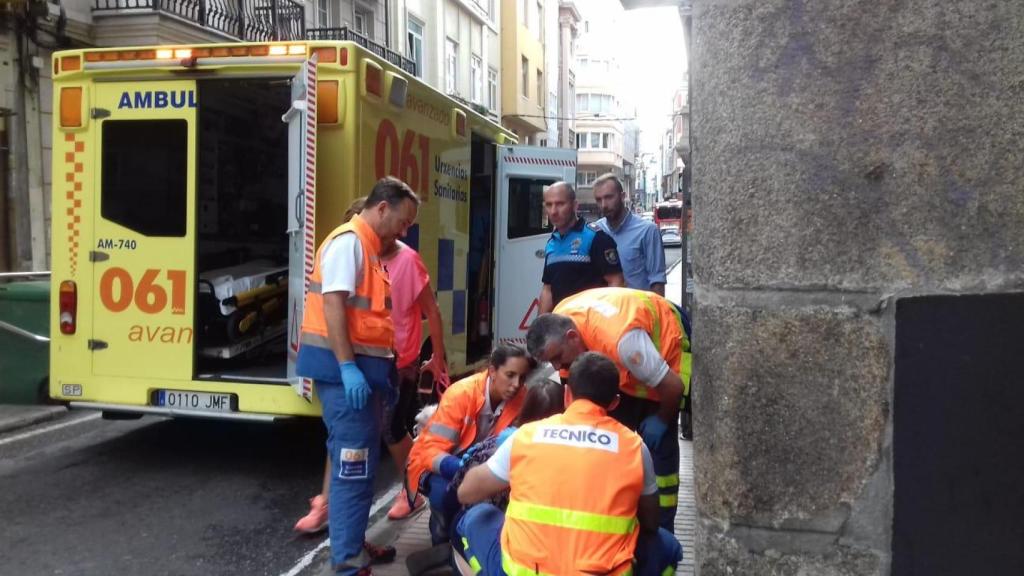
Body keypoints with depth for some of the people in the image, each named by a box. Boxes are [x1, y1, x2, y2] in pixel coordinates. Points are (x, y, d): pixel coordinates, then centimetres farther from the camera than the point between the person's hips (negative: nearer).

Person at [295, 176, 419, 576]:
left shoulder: (370, 247, 18)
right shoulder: (348, 242, -12)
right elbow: (332, 305, -21)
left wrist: (383, 369, 20)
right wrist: (348, 367, -25)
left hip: (362, 365, 10)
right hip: (344, 367, -10)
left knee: (358, 462, 16)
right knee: (353, 464, -6)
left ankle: (353, 544, 27)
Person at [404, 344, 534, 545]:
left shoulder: (520, 398, -17)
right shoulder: (460, 394, -29)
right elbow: (431, 451, -31)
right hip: (431, 463, -4)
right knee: (445, 489, -34)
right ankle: (443, 541, -3)